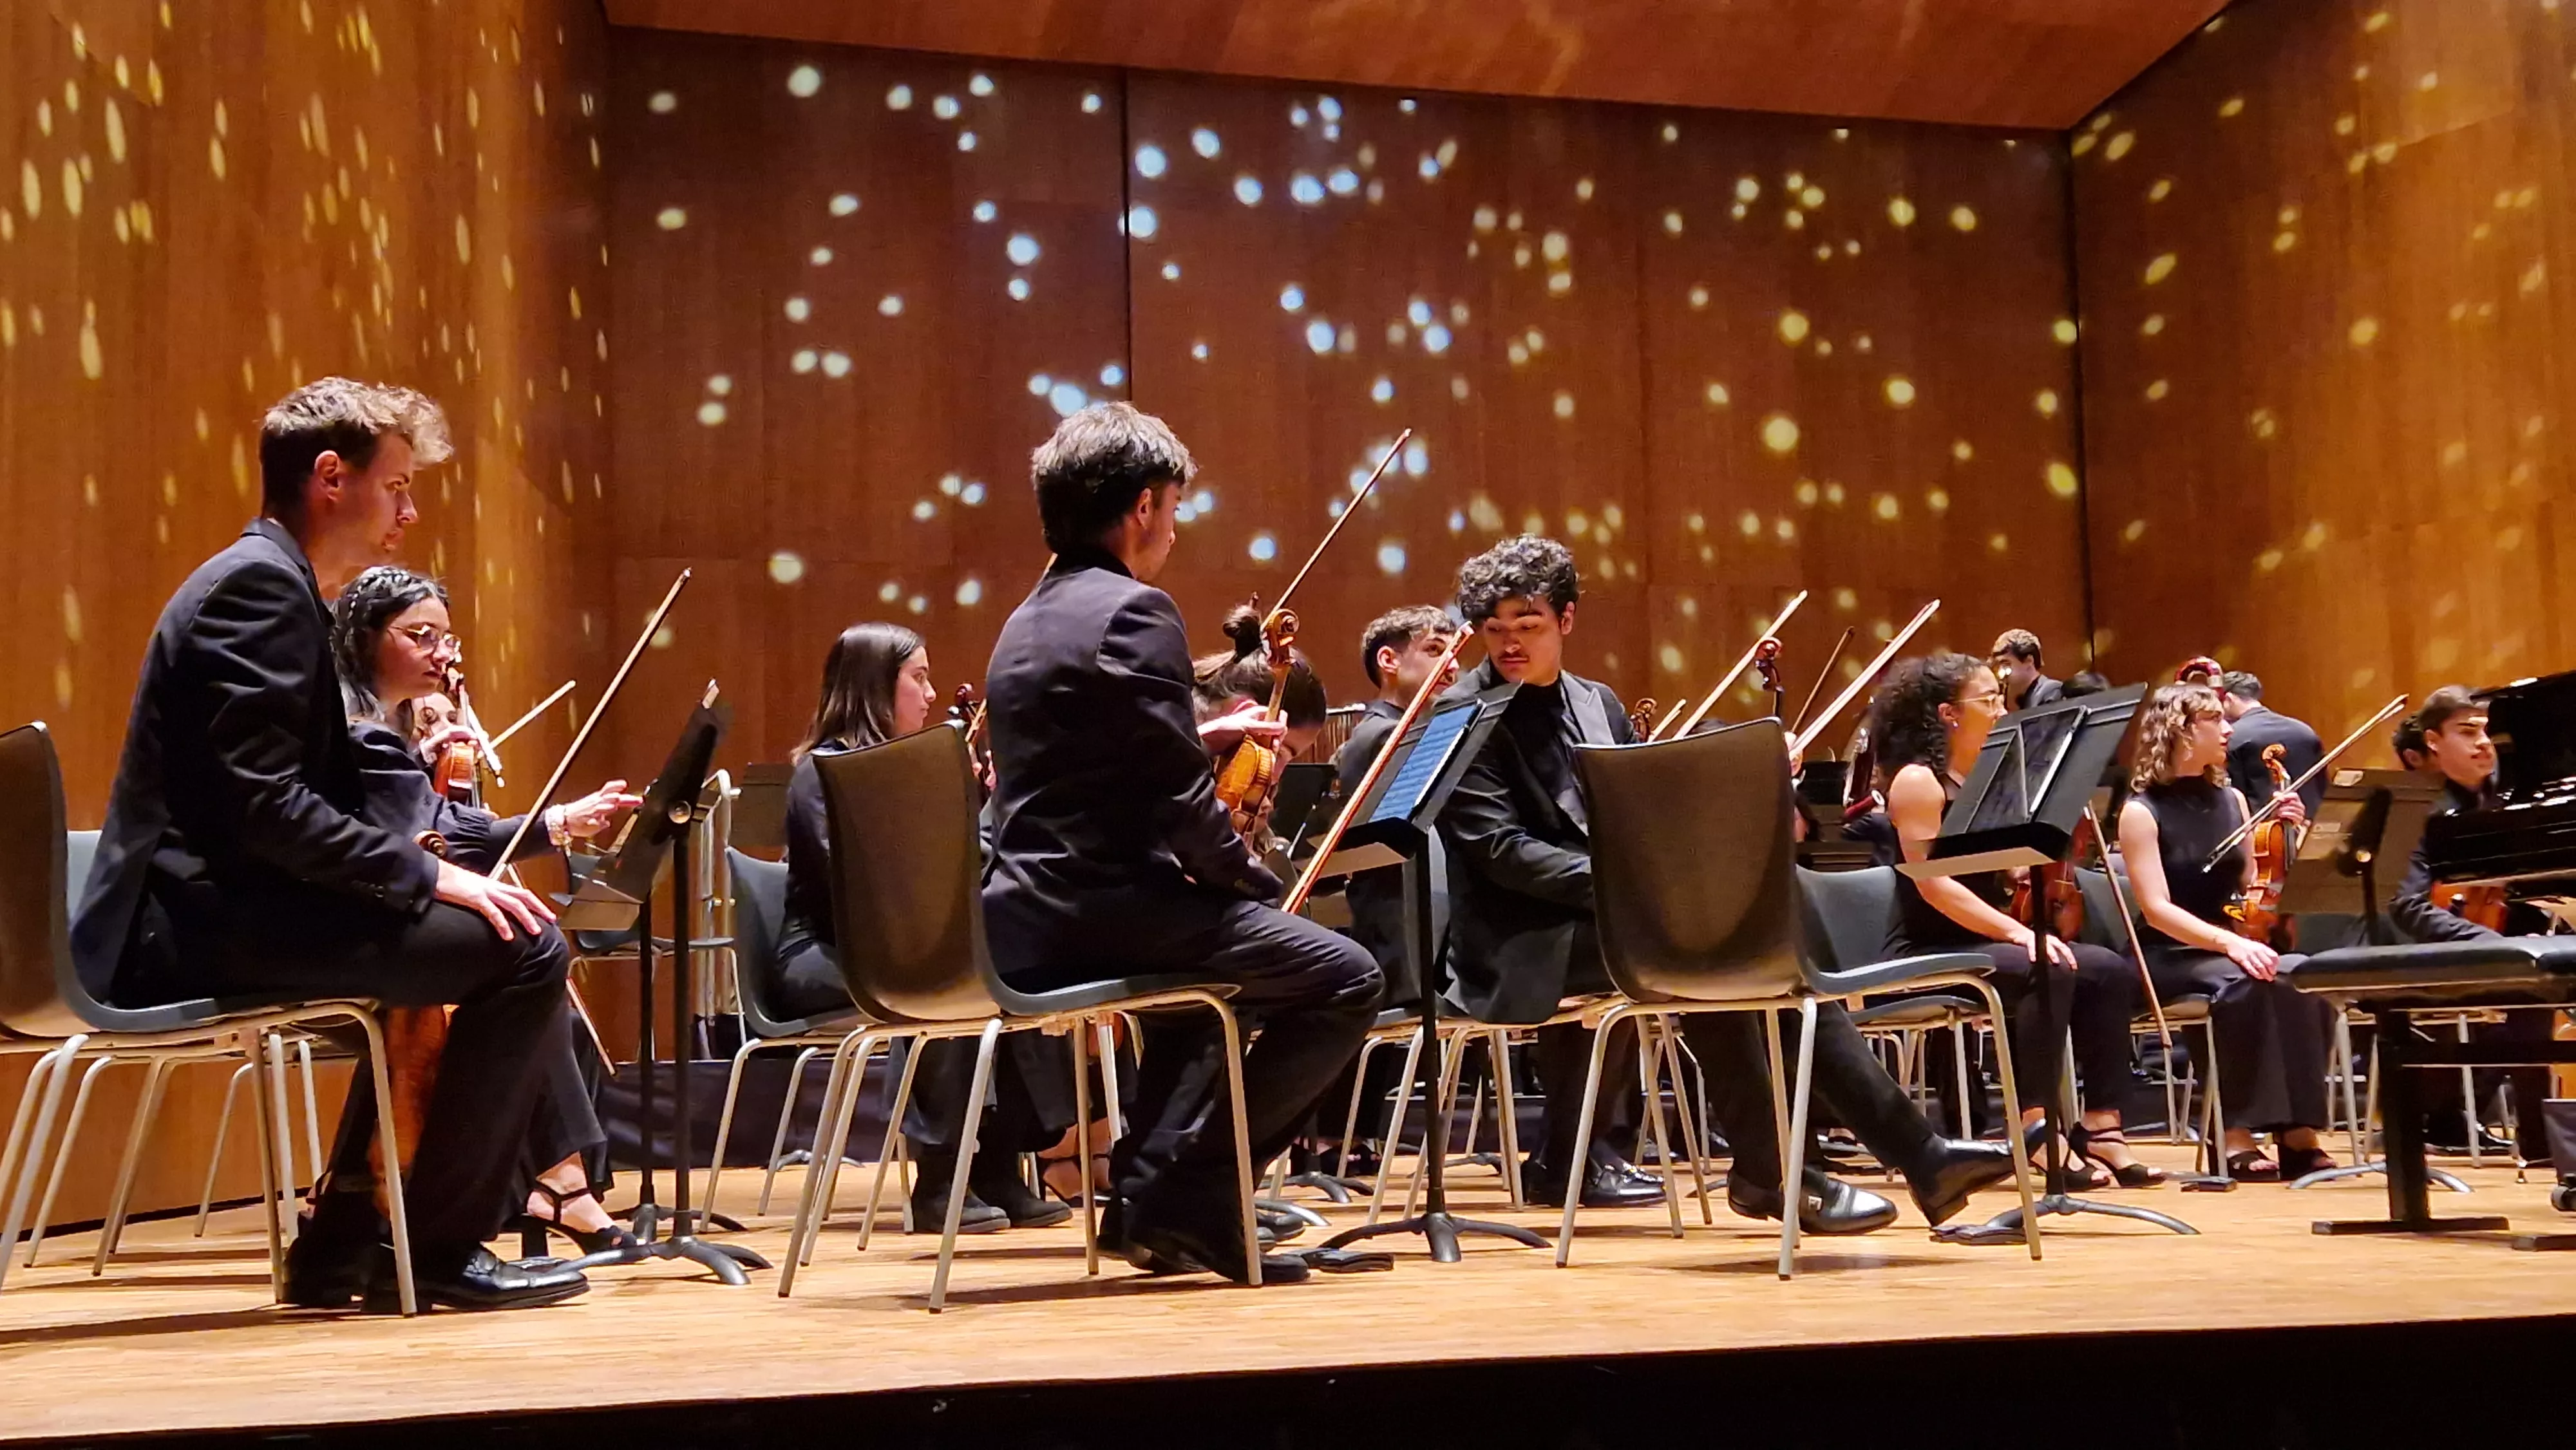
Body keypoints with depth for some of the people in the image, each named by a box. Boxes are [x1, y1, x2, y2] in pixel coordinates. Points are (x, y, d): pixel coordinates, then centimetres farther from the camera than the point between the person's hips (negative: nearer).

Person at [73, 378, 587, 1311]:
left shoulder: (266, 582, 20)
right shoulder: (258, 582, -13)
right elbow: (266, 805, -24)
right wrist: (430, 875, -19)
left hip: (208, 910, 11)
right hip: (210, 922, -11)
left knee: (457, 947, 28)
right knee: (527, 949, -17)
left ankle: (346, 1246, 25)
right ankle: (438, 1248, -4)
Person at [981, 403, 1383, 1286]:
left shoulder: (1026, 623, 17)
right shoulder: (1134, 612, -13)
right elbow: (1180, 804, -18)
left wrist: (1205, 740, 21)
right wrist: (1256, 880, -2)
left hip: (1026, 925, 10)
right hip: (1106, 907, -10)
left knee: (1215, 946, 35)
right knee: (1345, 980, -2)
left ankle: (1146, 1191, 25)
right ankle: (1186, 1192, 0)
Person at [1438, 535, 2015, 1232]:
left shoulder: (1597, 704, 17)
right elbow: (1500, 849, -15)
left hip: (1623, 916, 6)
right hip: (1530, 942, -6)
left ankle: (1919, 1155, -16)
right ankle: (1766, 1173, -19)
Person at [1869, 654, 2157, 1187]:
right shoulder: (1918, 780, -9)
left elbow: (2010, 868, 12)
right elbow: (1932, 883, -20)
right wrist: (2015, 931, -25)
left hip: (1985, 943, 8)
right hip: (1929, 953, -8)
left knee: (2110, 970, -12)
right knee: (2045, 972, -32)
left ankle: (2101, 1124, -13)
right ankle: (2035, 1124, -26)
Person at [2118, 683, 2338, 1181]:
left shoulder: (2231, 799, 11)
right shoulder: (2142, 812, -6)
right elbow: (2157, 909, -16)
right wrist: (2228, 942, -29)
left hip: (2231, 946, 5)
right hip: (2171, 958, -5)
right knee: (2242, 984, -36)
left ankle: (2298, 1131, -24)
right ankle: (2239, 1135, -29)